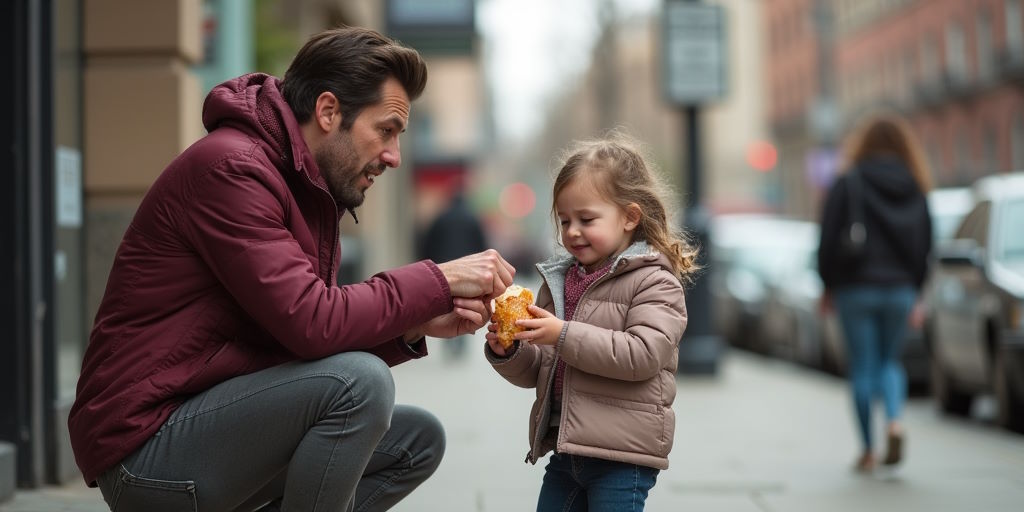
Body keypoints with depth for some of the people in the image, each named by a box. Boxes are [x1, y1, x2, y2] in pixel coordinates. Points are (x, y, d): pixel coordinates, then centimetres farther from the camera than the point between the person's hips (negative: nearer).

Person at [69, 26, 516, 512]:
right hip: (146, 449, -10)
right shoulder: (230, 167, -17)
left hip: (208, 418, 10)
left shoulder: (308, 189, 14)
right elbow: (312, 325, -26)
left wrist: (416, 325, -4)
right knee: (360, 382, -26)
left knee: (416, 440, 11)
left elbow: (323, 341, 11)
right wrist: (440, 280, -16)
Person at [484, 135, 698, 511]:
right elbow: (536, 371, 16)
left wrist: (564, 335, -25)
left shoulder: (654, 282, -7)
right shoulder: (559, 280, 13)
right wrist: (508, 352, -6)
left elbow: (642, 355, -22)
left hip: (622, 455, -7)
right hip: (566, 450, 7)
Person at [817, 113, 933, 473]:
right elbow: (925, 245, 10)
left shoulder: (848, 184, -5)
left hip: (856, 288, -3)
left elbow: (829, 240, -6)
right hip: (900, 290, 3)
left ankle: (868, 450, 5)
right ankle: (894, 421, -9)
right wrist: (914, 294, 17)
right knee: (890, 360, 16)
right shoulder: (915, 189, 7)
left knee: (862, 367, 3)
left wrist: (828, 285, 6)